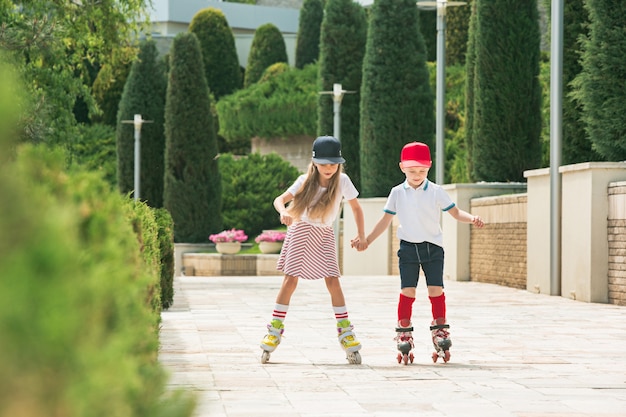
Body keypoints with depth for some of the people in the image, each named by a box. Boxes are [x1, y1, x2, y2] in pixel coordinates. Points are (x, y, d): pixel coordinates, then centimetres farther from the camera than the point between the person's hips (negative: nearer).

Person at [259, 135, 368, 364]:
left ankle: (346, 332, -2)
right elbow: (279, 199, -18)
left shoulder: (342, 181, -10)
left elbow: (356, 208, 0)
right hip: (300, 230, -1)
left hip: (324, 234, 1)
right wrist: (283, 212, -41)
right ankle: (274, 330, 0)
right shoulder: (305, 181, -13)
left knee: (332, 281, -10)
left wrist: (361, 235, -10)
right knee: (291, 279, -6)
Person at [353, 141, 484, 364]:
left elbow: (455, 212, -2)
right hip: (408, 247, 1)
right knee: (407, 290, -4)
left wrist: (471, 218, -22)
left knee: (436, 288, -4)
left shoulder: (436, 191, -1)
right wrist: (367, 240, 6)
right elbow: (385, 221, 10)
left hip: (433, 247, -1)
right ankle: (404, 332, 2)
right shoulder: (397, 193, 4)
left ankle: (440, 330, 6)